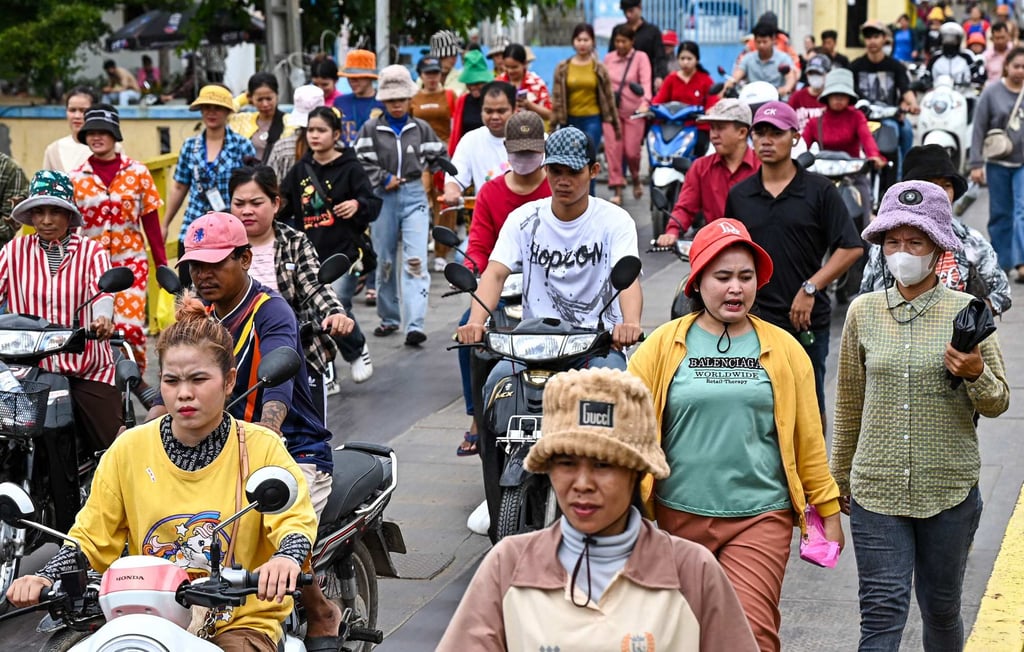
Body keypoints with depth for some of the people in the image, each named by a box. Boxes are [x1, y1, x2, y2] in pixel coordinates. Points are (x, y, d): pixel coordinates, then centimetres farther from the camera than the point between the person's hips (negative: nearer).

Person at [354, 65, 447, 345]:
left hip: (414, 197, -1)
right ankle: (389, 319, 24)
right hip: (383, 198, 1)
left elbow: (439, 156, 16)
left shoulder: (421, 129, 6)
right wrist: (384, 179, -7)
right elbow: (361, 162, -3)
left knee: (416, 260, -13)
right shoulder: (371, 129, 2)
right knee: (384, 261, 9)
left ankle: (415, 326, -20)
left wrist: (422, 172, 7)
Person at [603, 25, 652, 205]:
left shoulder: (640, 57, 0)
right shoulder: (608, 58, 10)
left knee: (632, 151, -2)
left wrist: (645, 101, -29)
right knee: (613, 149, -7)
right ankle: (617, 190, -2)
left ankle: (636, 179, 28)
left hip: (633, 111, -2)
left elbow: (646, 81, -13)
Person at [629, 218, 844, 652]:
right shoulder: (662, 347, -1)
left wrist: (828, 510, 6)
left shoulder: (783, 350, 2)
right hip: (679, 515, 1)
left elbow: (808, 438, 5)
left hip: (760, 517, -1)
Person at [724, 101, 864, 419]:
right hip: (753, 320, 2)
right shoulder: (739, 195, 8)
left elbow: (851, 248, -6)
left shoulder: (819, 190, -1)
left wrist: (810, 288, -14)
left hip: (807, 320, -2)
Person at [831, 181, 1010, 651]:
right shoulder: (864, 311, 1)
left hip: (950, 490, 0)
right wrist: (840, 477, 18)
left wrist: (975, 375, -20)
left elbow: (998, 403, 2)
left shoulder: (966, 311, -3)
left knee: (941, 608, 14)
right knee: (882, 613, -5)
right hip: (875, 489, 0)